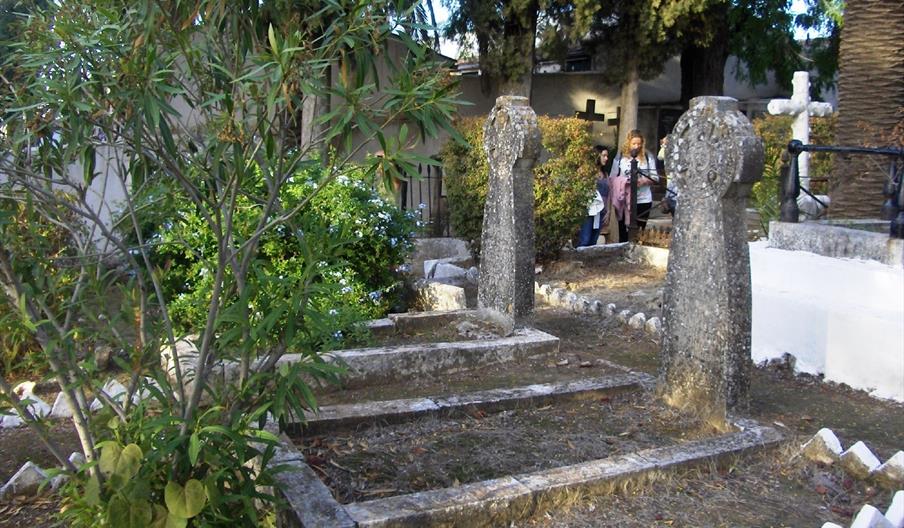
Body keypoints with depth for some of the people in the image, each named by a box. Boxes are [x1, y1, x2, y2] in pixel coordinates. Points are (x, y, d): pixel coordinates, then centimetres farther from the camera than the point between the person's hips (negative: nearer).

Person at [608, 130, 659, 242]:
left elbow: (655, 177, 4)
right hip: (624, 200, 0)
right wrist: (622, 182, -16)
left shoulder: (648, 156, 4)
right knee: (623, 232, 3)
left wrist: (644, 181, -15)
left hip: (643, 200, 0)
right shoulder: (620, 156, 4)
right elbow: (612, 178, 4)